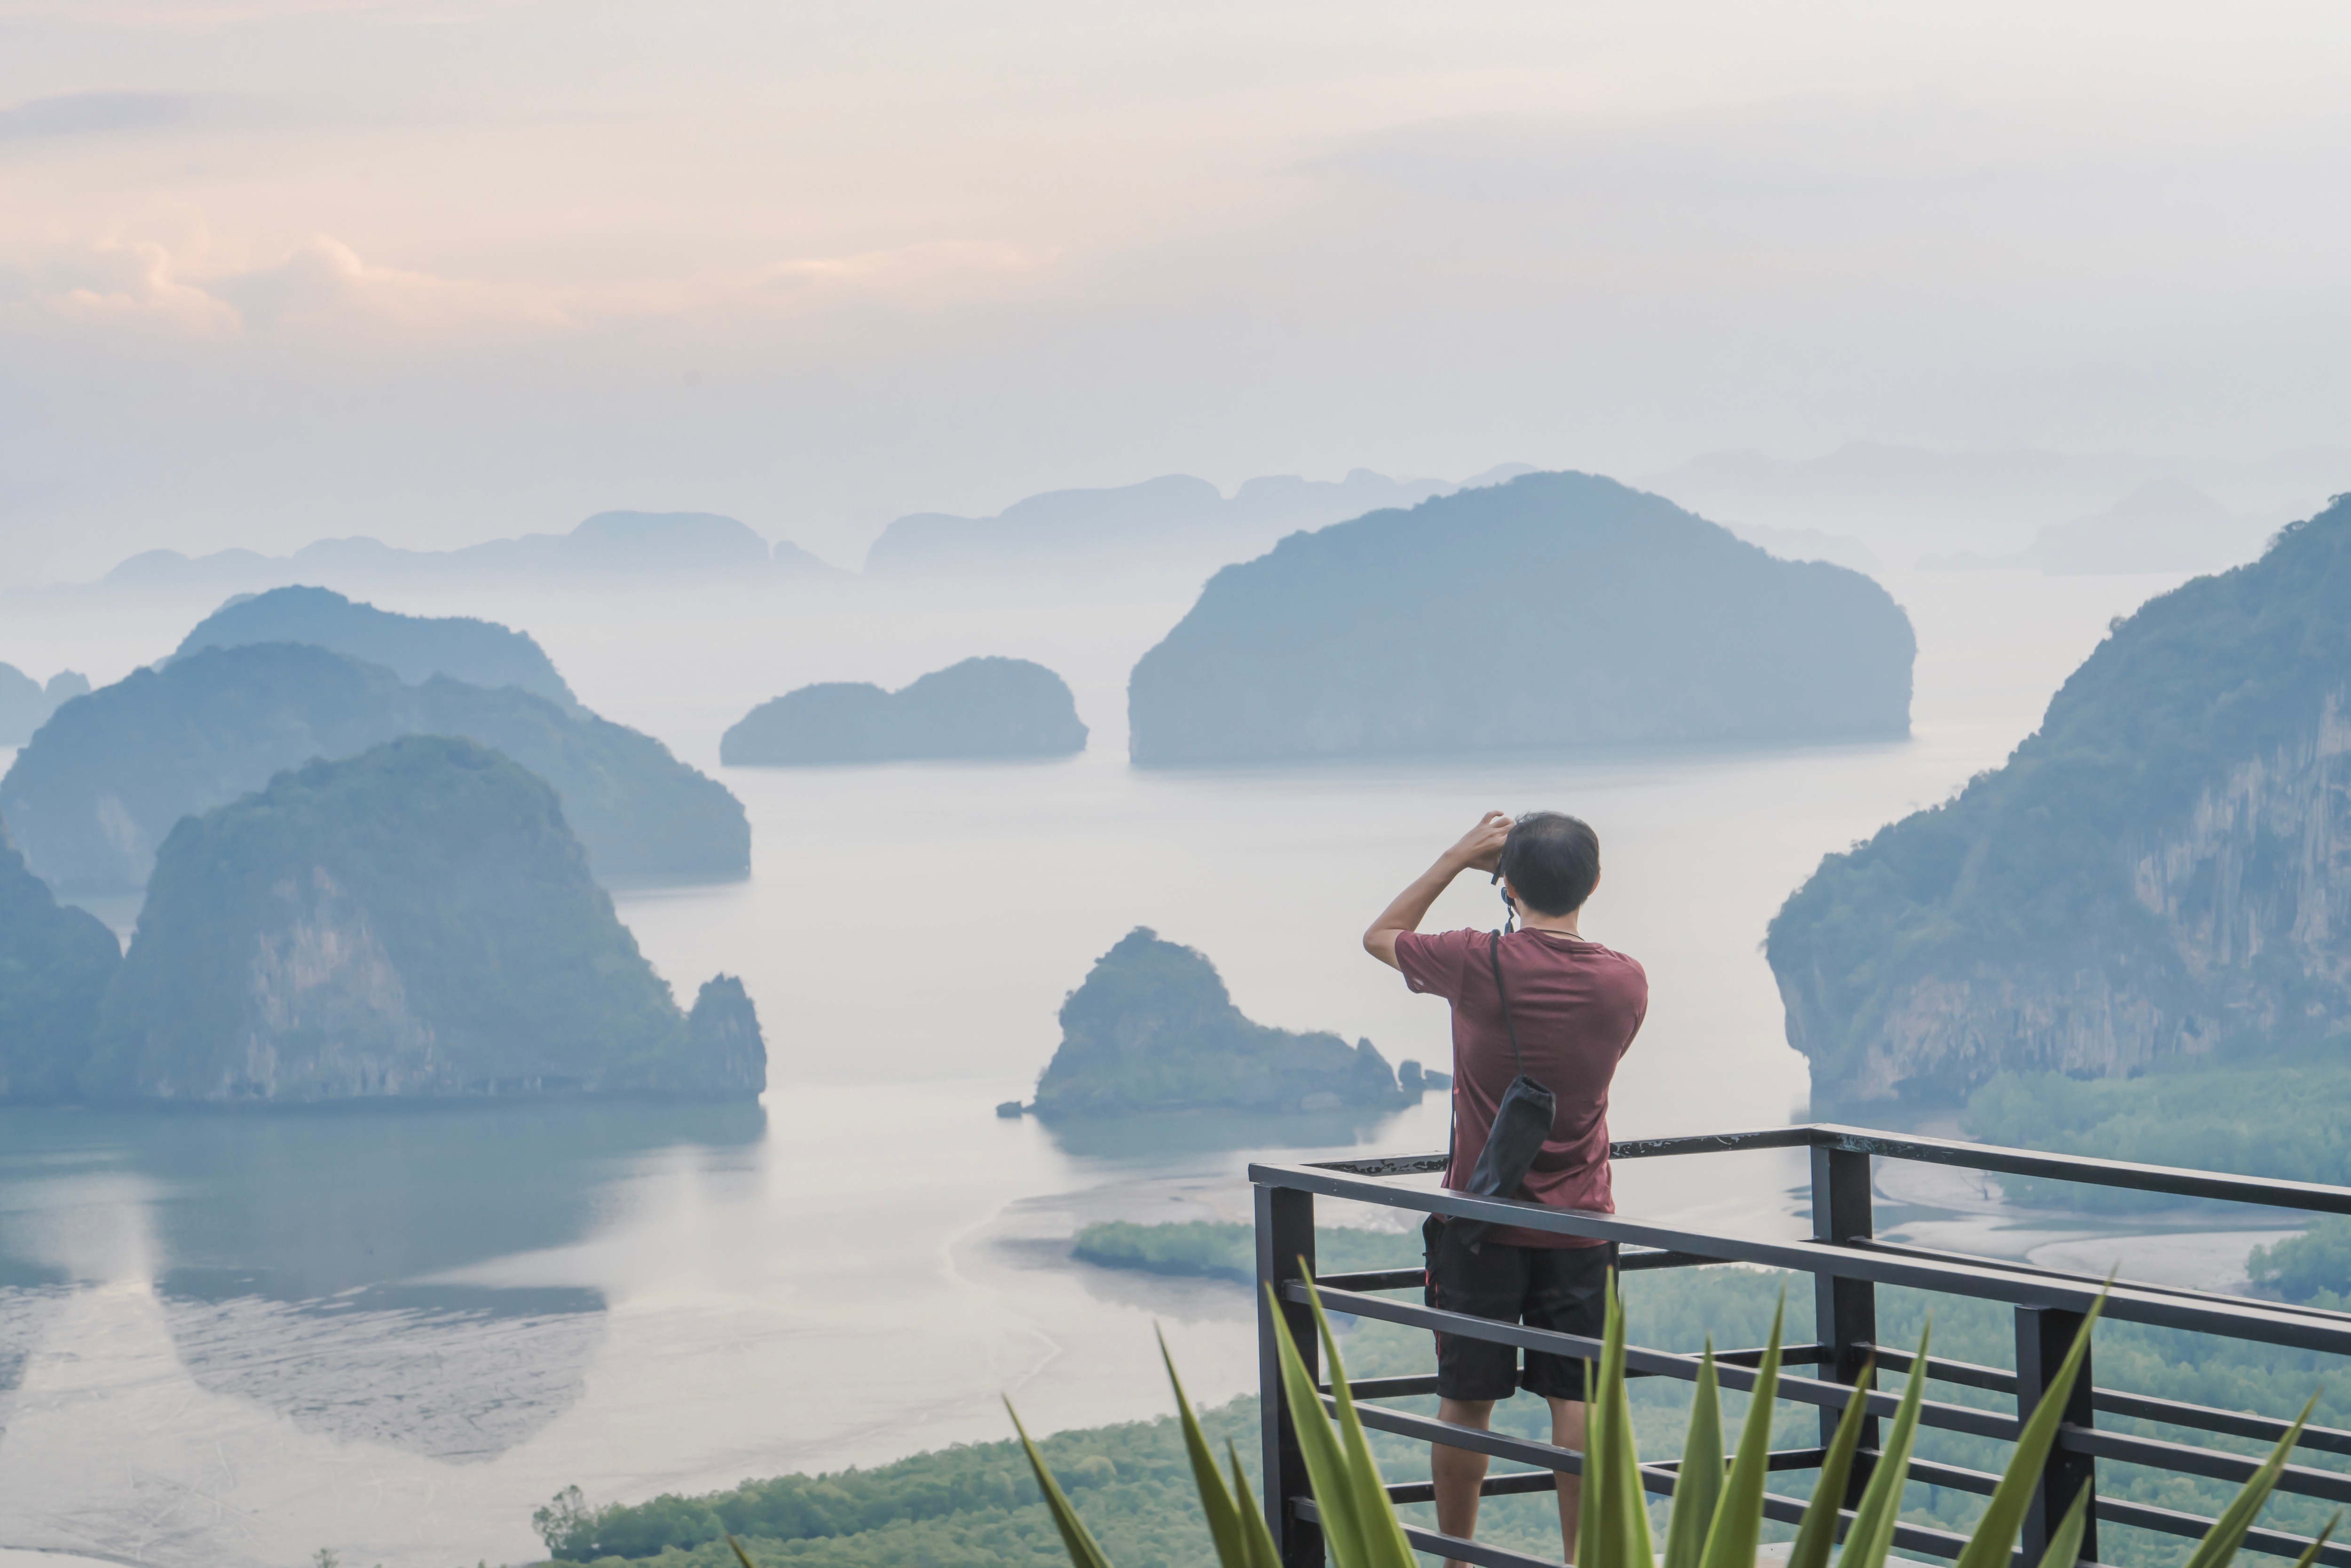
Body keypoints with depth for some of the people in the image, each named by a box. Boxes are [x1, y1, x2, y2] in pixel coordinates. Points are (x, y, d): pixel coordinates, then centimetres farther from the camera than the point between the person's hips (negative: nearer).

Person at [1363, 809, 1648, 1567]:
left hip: (1480, 1223, -1)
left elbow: (1379, 936, 5)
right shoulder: (1626, 983, -7)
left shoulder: (1476, 964, -15)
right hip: (1579, 1223, 2)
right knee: (1576, 1403, 6)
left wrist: (1457, 857, 6)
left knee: (1465, 1403, 9)